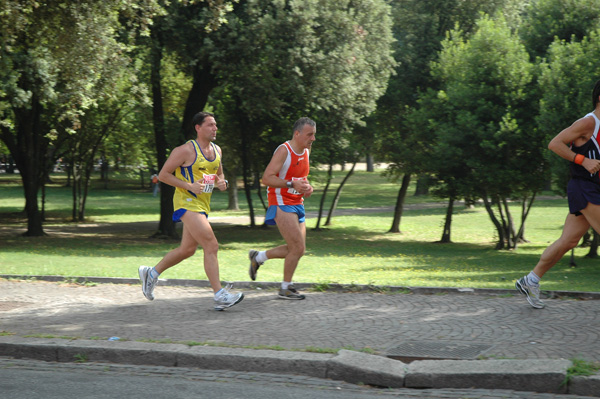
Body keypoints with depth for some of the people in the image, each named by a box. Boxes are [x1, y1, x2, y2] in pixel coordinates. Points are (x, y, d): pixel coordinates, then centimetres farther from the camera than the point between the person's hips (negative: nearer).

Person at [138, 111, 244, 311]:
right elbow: (163, 174, -8)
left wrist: (222, 183, 1)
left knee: (187, 249, 14)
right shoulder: (186, 150, -11)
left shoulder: (217, 150, 12)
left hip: (203, 204, 9)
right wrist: (189, 186, -19)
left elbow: (219, 175, 26)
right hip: (187, 202, -9)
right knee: (211, 245, -17)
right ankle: (220, 296, -17)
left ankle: (151, 273, 33)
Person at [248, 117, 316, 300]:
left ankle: (258, 257, 28)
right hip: (281, 204, -9)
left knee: (295, 250, 9)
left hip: (297, 205, 9)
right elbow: (267, 178, -21)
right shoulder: (284, 150, -16)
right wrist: (292, 184, -29)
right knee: (298, 248, -12)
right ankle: (285, 288, 5)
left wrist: (307, 187, 4)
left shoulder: (306, 151, 10)